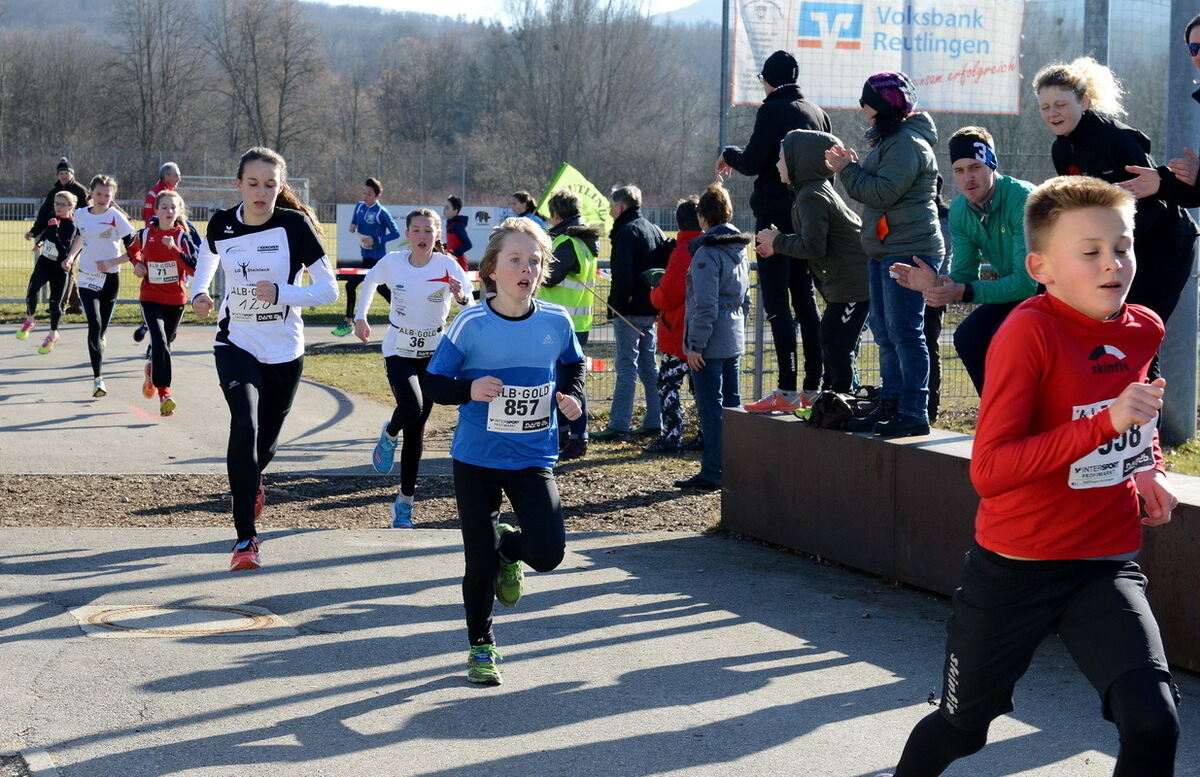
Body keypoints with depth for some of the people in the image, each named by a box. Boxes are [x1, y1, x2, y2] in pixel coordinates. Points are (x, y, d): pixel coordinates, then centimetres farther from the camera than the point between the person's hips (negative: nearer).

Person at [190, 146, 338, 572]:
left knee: (266, 437, 16)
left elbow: (329, 288, -13)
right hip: (235, 343, 0)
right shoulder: (221, 225, -5)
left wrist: (281, 292, -27)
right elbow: (207, 259, 20)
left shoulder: (294, 225, -13)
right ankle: (245, 537, -21)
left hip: (284, 350, 0)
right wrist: (199, 293, 1)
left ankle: (250, 483, 55)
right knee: (244, 424, -23)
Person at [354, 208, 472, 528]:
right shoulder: (392, 262, -9)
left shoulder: (447, 265, -12)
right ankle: (389, 435, 9)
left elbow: (471, 307, -17)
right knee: (410, 409, -28)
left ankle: (405, 502, 17)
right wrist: (360, 316, 3)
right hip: (398, 351, -1)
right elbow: (370, 281, 12)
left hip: (433, 354, 1)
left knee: (416, 431, 6)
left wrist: (461, 296, -38)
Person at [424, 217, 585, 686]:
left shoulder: (556, 322, -4)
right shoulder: (471, 324, -12)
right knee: (481, 561, 4)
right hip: (476, 459, -2)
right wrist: (469, 390, -26)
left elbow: (572, 367, 17)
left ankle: (509, 546, 22)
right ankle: (481, 647, 28)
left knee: (548, 553, -14)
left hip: (533, 458, 2)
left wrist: (573, 397, -3)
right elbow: (436, 384, -6)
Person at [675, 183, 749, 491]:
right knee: (731, 405, 13)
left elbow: (705, 306, -19)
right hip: (734, 341, 8)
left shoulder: (706, 253, -16)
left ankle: (711, 473, -4)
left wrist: (695, 345, -17)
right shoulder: (739, 250, 11)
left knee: (710, 407, -5)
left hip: (710, 343, -8)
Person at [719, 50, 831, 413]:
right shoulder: (818, 114, 14)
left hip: (776, 216, -8)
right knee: (805, 300, 12)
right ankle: (813, 386, 12)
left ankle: (787, 390, -12)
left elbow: (751, 164, -13)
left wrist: (729, 154, 8)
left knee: (776, 300, -7)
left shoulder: (773, 111, -10)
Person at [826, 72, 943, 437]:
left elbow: (883, 192, -20)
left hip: (908, 252, -11)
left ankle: (914, 413, -10)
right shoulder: (888, 140, 21)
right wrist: (852, 167, 9)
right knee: (885, 332, 12)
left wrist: (847, 171, -9)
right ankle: (890, 405, 17)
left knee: (905, 332, -11)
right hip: (884, 252, 11)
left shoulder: (908, 143, -13)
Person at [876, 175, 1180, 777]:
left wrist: (1149, 468, 7)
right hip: (1015, 569, -4)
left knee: (1152, 720, -19)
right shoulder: (1030, 332, -20)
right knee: (962, 725, 17)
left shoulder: (1143, 330, -1)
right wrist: (1106, 422, -35)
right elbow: (989, 470, -29)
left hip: (1106, 568, 4)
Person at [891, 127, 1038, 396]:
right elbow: (964, 275, -4)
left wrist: (963, 292, -40)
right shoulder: (959, 210, -5)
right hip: (1014, 291, 7)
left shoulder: (1022, 200, -28)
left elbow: (1027, 280, -32)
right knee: (967, 337, -10)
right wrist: (936, 284, -27)